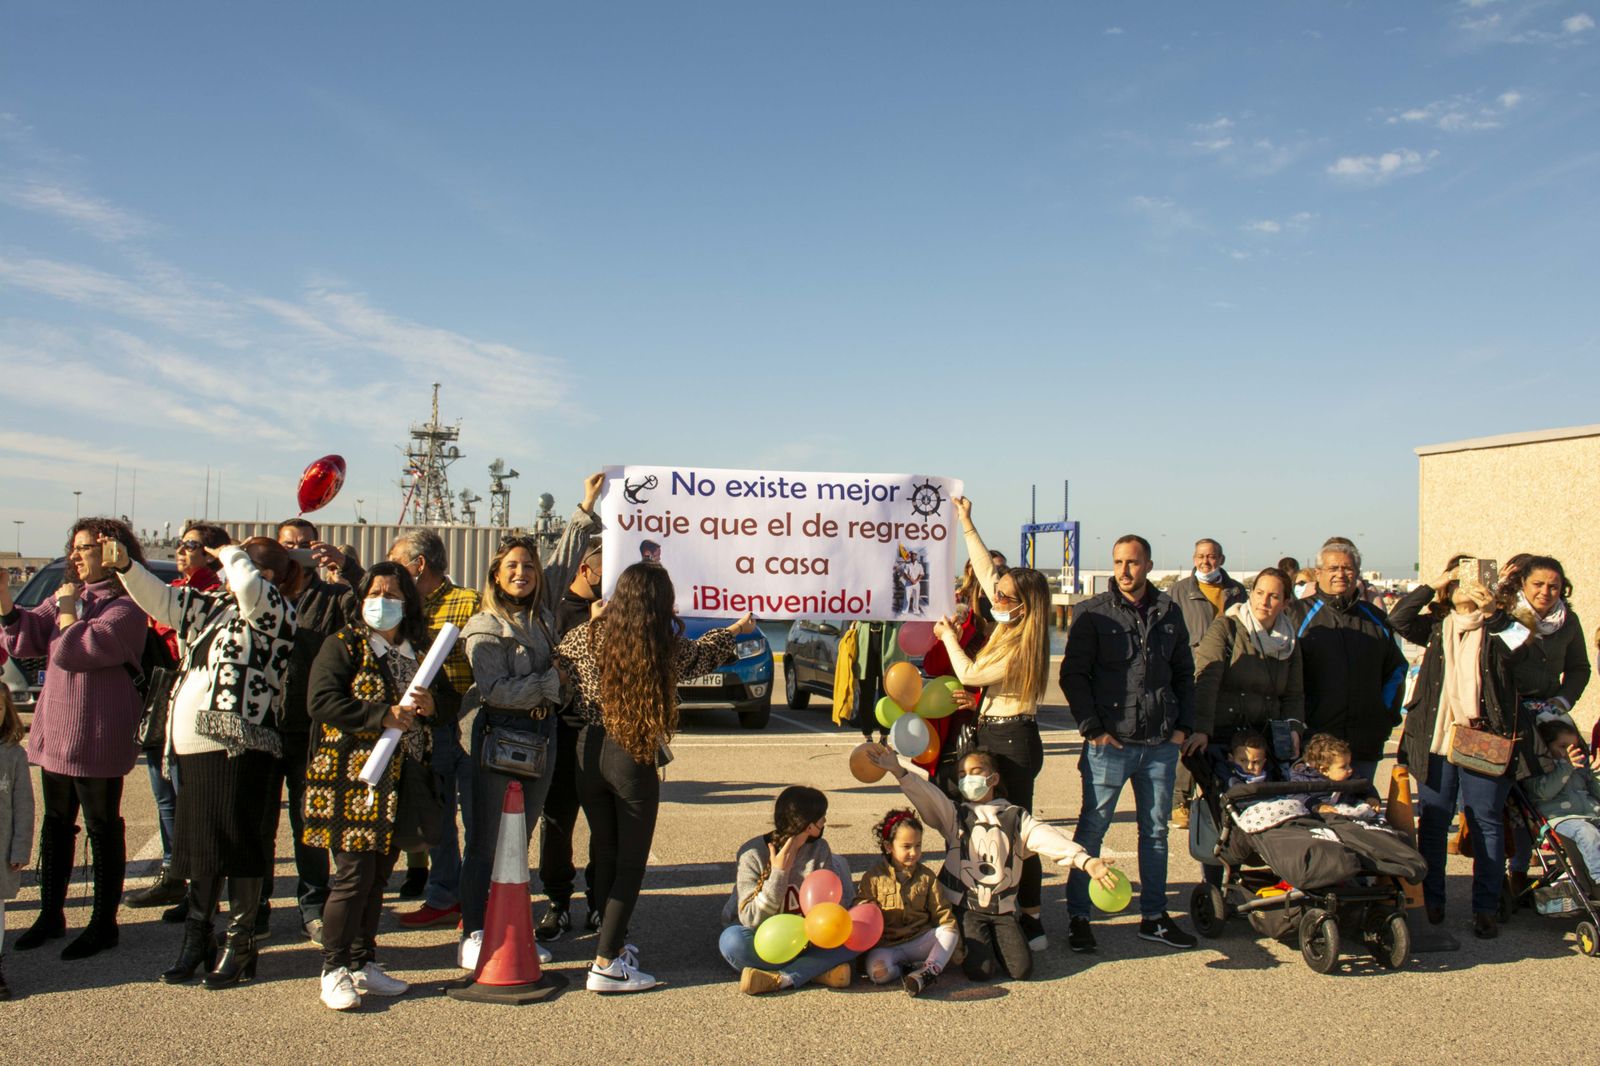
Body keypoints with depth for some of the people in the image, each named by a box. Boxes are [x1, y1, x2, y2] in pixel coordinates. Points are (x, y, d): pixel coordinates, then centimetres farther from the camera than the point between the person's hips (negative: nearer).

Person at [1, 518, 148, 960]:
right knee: (55, 825, 17)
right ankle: (51, 915, 30)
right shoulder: (68, 596, 12)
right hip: (54, 732, 8)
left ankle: (104, 924, 13)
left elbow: (73, 651, -23)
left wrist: (67, 610, -10)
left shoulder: (126, 608, -14)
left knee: (103, 830, 3)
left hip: (96, 737, -8)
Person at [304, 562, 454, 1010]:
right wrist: (383, 716, -21)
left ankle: (363, 964, 23)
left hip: (399, 780, 6)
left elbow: (450, 698, 17)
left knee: (379, 873, 12)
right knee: (354, 873, -6)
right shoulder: (343, 645, -3)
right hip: (350, 777, -5)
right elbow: (321, 702, -15)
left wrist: (432, 704, -7)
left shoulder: (419, 650, 13)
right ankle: (334, 971, 6)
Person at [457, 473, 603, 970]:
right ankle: (473, 935, 7)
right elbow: (495, 690, -18)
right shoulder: (484, 627, -8)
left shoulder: (542, 610, 8)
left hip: (541, 737, 6)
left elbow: (564, 560, 20)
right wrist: (551, 683, -12)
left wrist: (586, 510, 21)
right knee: (485, 844, 0)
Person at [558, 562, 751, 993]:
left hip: (589, 751, 4)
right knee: (631, 863, 5)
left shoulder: (588, 636, -1)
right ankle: (606, 963, 1)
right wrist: (734, 632, 37)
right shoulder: (667, 646, -5)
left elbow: (557, 660, 18)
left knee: (604, 855, 16)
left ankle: (615, 945, 29)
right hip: (634, 759, -4)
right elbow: (698, 655, 17)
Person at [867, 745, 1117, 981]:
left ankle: (994, 941, 19)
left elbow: (1046, 837, -10)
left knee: (1022, 969, -13)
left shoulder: (1015, 817, 7)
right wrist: (899, 771, -31)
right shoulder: (955, 815, 5)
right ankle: (970, 943, 16)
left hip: (1002, 909, 2)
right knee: (980, 970, -20)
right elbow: (926, 795, -13)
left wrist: (1085, 860, -27)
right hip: (964, 906, -2)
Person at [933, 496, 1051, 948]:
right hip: (1000, 735, 10)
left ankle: (1031, 922, 5)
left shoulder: (1020, 644, -20)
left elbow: (969, 674, -14)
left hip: (1009, 740, -10)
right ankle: (1024, 914, 24)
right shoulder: (1009, 626, 5)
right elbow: (986, 572, 12)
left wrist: (948, 636, 1)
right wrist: (967, 526, 13)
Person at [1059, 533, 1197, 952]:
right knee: (1092, 828, 2)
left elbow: (1184, 672, 16)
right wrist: (1092, 728, -10)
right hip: (1110, 744, -4)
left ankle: (1153, 916, 25)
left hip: (1161, 744, 4)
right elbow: (1073, 674, -5)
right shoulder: (1094, 612, -4)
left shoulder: (1169, 612, 8)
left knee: (1156, 831, 13)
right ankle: (1078, 917, 12)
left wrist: (1183, 725, 7)